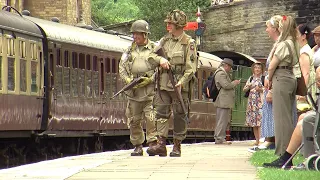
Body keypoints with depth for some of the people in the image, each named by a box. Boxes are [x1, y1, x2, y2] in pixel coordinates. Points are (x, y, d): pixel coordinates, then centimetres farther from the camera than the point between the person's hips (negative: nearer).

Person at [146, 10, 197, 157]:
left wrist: (181, 82, -19)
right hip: (164, 83, 4)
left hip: (180, 85, -4)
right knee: (161, 113, -4)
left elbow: (191, 68, -8)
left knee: (179, 116, 1)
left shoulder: (188, 43, -4)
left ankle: (177, 147, 8)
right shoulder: (164, 40, 11)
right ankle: (161, 145, -7)